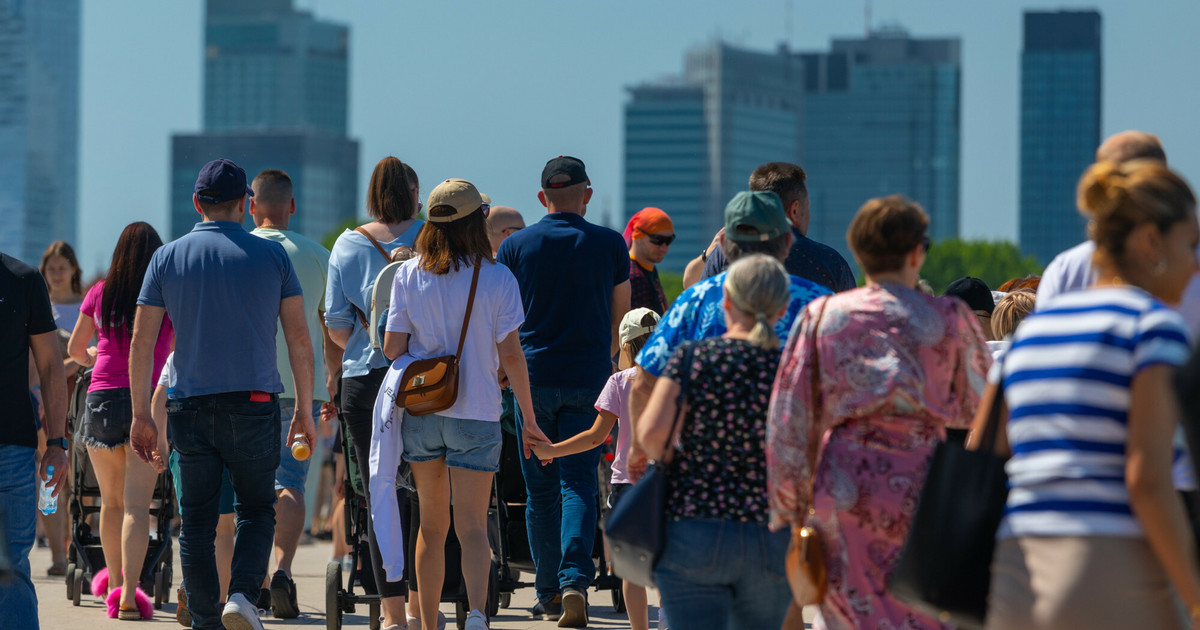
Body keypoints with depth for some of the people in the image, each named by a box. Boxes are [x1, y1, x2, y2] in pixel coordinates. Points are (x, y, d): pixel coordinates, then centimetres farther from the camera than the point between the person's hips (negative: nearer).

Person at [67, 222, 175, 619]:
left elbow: (75, 349, 17)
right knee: (137, 504, -7)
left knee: (111, 501, 17)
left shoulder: (100, 293, 4)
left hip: (101, 398, 2)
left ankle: (115, 584, 28)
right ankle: (128, 594, -19)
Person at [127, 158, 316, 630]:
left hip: (189, 408, 1)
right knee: (256, 510, 11)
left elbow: (141, 342, 1)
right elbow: (299, 339, 1)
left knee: (197, 520, 8)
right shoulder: (272, 256, 3)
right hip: (254, 405, -1)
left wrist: (142, 416, 6)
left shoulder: (168, 258, 4)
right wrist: (305, 410, 8)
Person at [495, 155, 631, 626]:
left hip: (533, 378, 1)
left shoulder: (514, 247, 2)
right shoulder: (609, 245, 1)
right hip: (588, 380, -1)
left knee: (540, 490, 9)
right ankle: (575, 580, -21)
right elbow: (619, 318, 10)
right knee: (578, 484, -2)